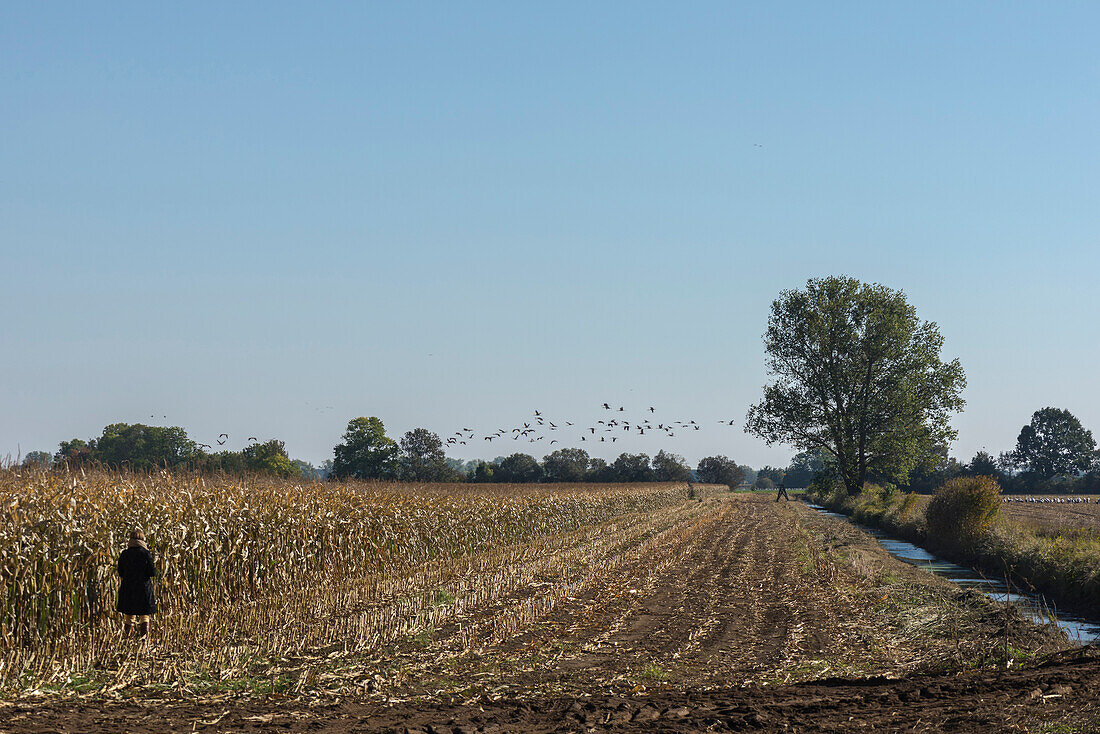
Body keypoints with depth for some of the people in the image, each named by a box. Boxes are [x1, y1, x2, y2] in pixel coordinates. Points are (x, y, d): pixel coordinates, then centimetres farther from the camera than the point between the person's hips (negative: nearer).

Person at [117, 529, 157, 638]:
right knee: (145, 616, 4)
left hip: (127, 589, 3)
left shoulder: (124, 554, 0)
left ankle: (126, 635, 9)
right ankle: (143, 635, -8)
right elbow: (153, 572, -10)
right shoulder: (146, 553, -9)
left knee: (129, 617, 12)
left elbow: (120, 573, 6)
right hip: (144, 588, -2)